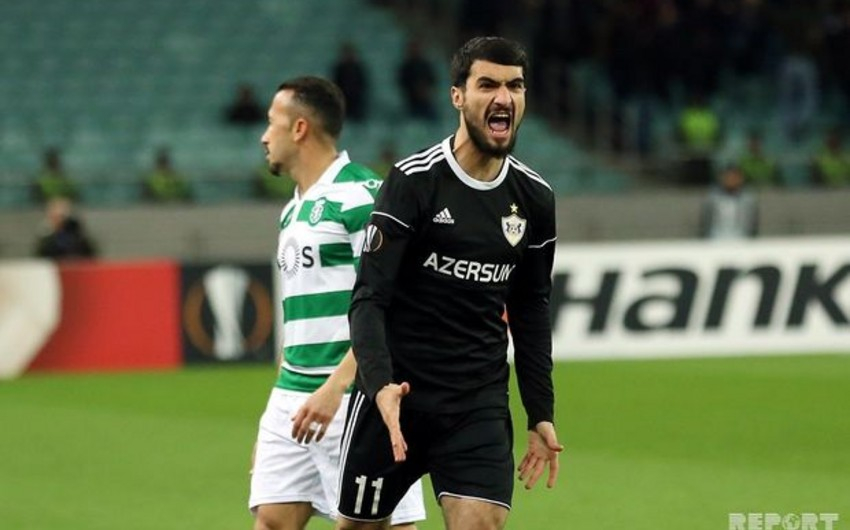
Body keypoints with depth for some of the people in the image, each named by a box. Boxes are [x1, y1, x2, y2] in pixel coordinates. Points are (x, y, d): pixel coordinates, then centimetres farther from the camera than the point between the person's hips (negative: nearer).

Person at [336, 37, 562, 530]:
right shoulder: (414, 180, -9)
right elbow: (369, 299, -13)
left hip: (481, 406, 3)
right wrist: (380, 385, -29)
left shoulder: (534, 197, 5)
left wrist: (541, 414, 13)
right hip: (395, 397, -3)